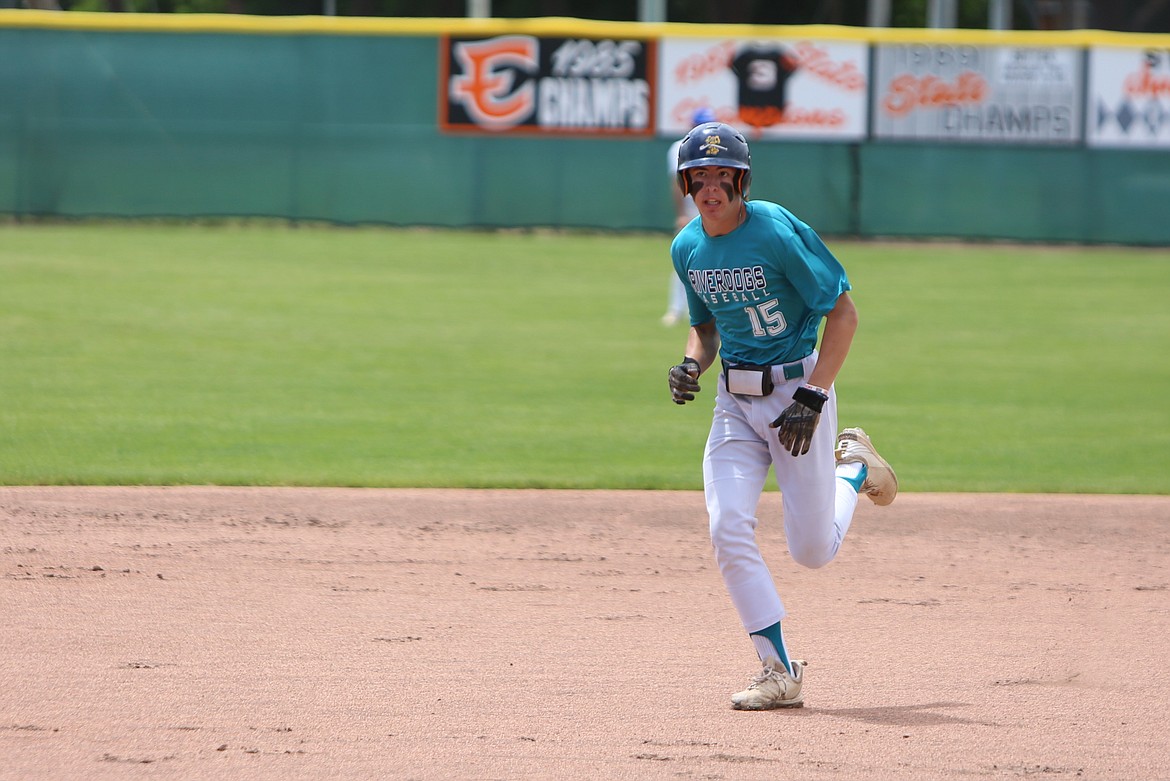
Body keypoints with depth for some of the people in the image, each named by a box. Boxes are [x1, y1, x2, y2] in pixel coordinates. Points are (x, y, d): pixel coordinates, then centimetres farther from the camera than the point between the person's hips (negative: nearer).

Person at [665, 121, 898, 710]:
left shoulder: (778, 233, -19)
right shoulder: (687, 249, 2)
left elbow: (843, 312, -16)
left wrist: (813, 398, -23)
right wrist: (691, 364, -5)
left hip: (797, 387, -5)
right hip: (735, 398, 5)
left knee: (813, 551, 1)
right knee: (728, 530, -14)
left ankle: (853, 467, 34)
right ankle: (780, 674, -6)